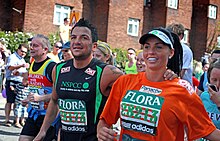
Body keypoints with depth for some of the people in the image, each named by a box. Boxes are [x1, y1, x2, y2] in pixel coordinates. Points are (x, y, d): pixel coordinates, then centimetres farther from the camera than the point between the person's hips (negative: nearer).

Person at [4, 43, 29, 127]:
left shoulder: (22, 59, 22)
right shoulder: (12, 57, -6)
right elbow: (10, 67, -26)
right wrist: (22, 66, -38)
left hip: (20, 83, 8)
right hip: (12, 82, -8)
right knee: (10, 101, -6)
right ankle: (7, 120, -3)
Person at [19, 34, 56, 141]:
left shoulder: (51, 66, -17)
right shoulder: (32, 64, 12)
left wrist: (40, 98, -25)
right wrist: (28, 100, 13)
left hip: (47, 114, -8)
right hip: (33, 112, 8)